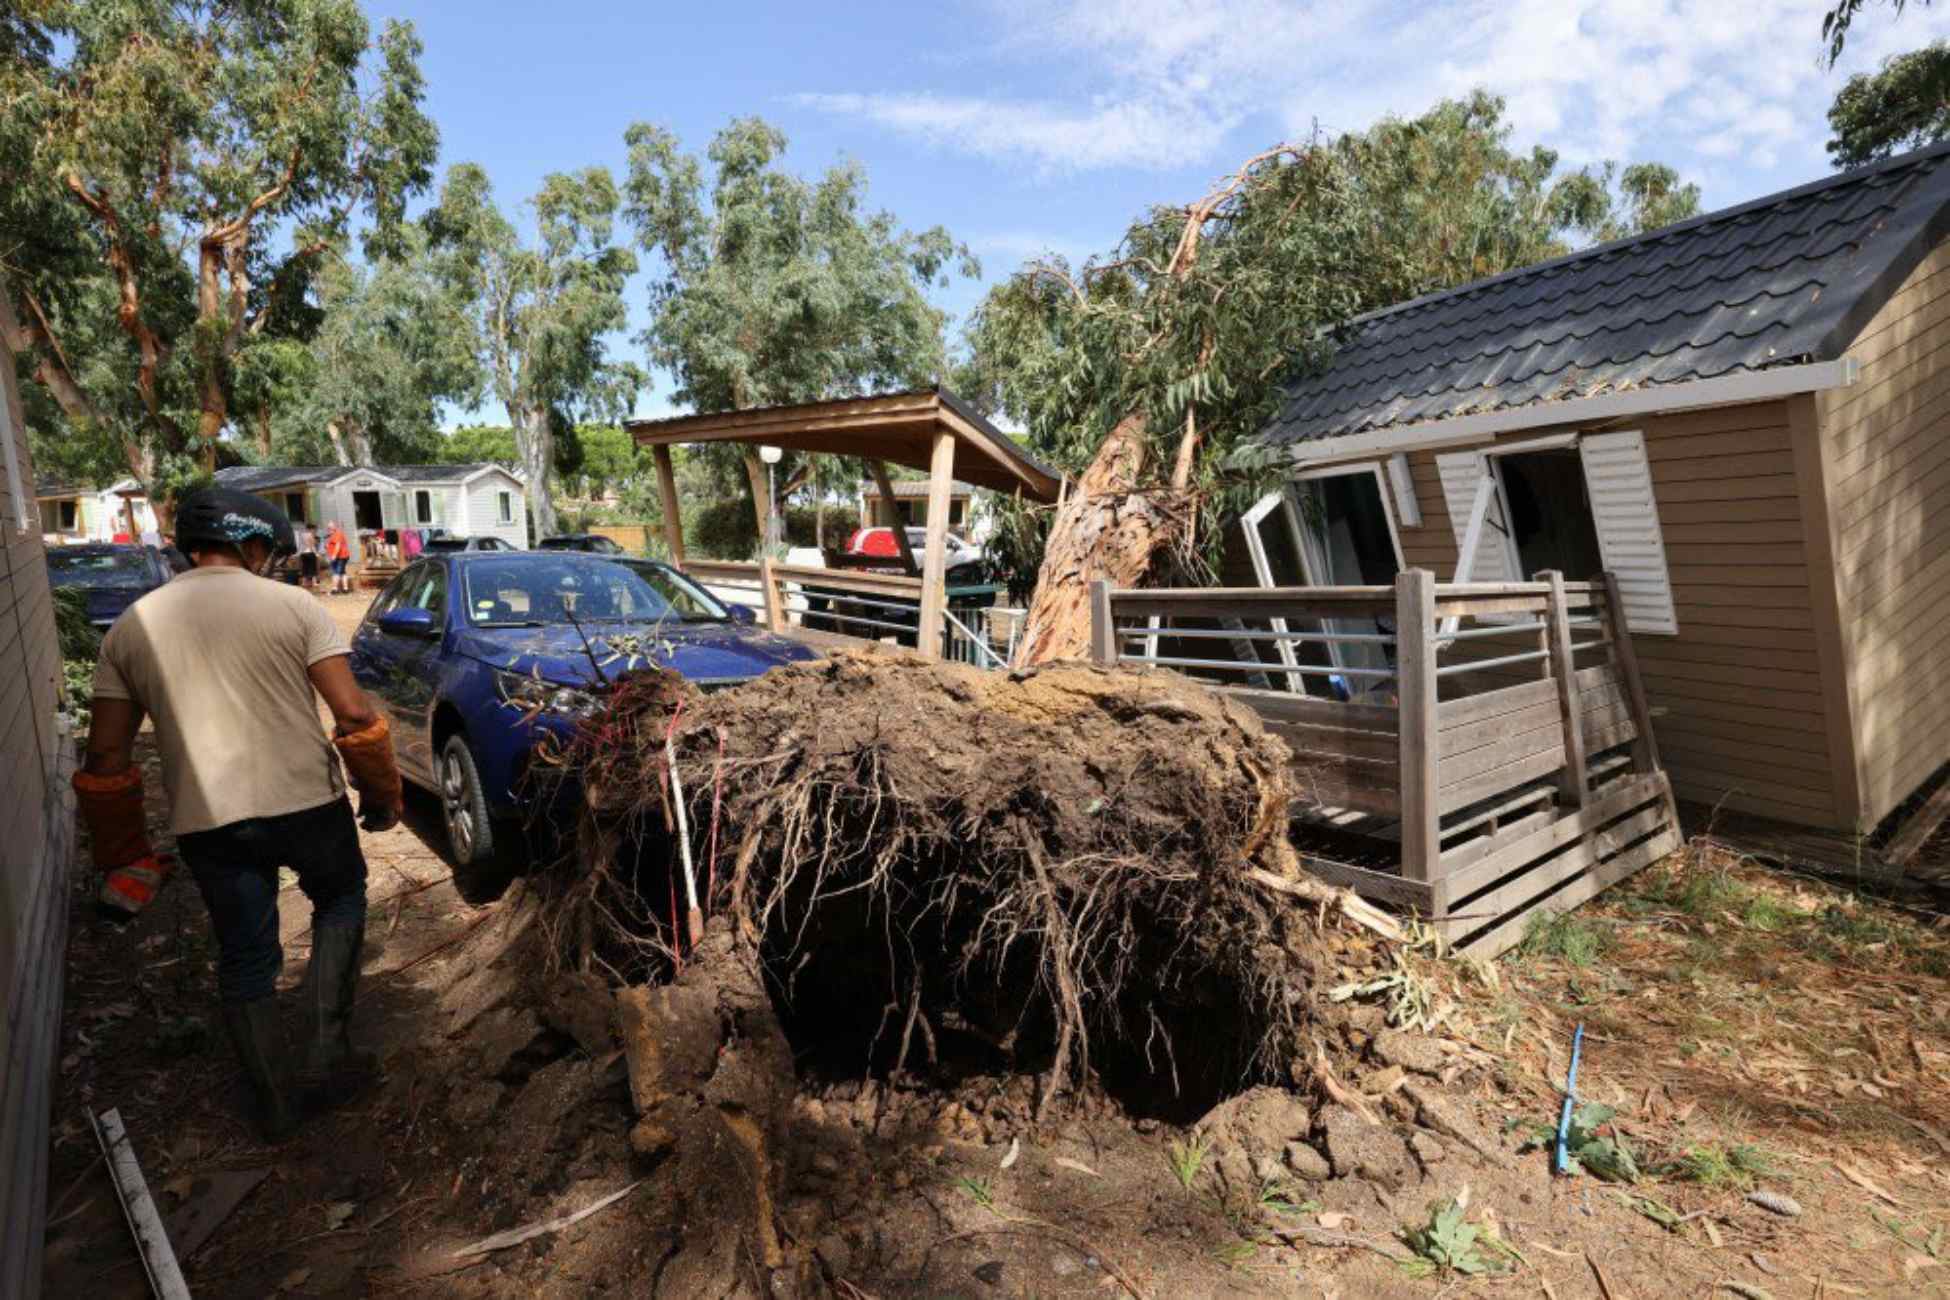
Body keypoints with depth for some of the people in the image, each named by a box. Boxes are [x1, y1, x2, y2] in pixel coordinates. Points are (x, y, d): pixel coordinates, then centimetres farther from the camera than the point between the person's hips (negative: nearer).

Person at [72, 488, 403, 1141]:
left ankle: (276, 1102, 30)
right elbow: (355, 715, -12)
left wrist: (124, 858, 14)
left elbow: (106, 757, 5)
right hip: (305, 802, -2)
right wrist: (383, 794, 2)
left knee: (245, 959, 18)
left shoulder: (130, 627, 6)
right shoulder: (294, 605, -5)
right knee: (340, 902, 25)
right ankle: (326, 1050, 19)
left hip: (205, 822, 3)